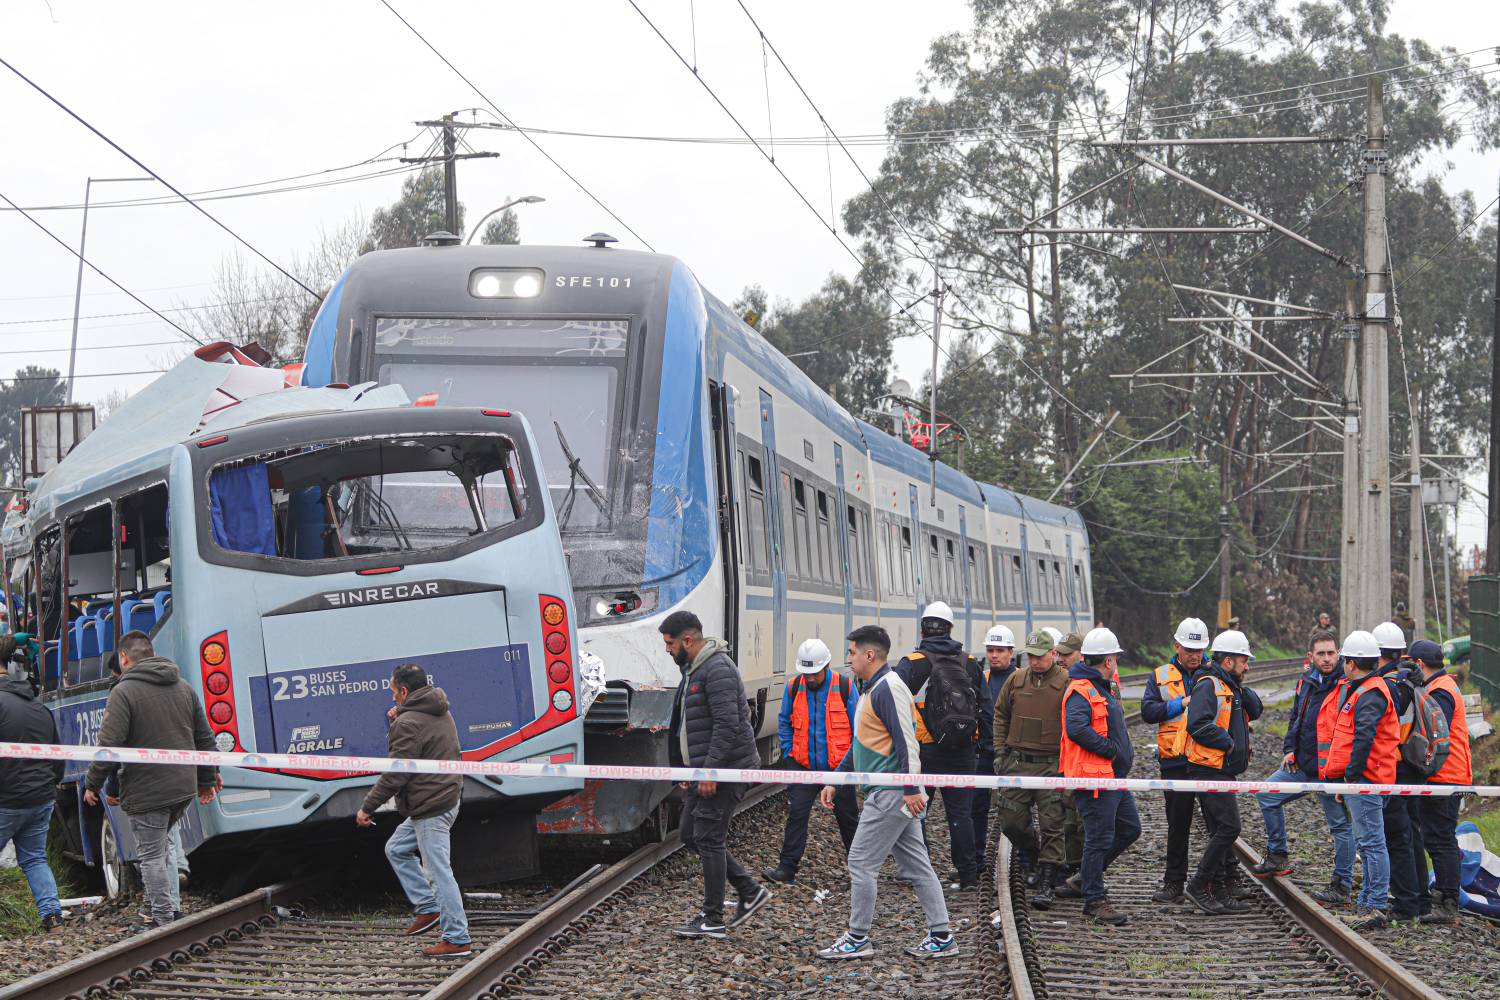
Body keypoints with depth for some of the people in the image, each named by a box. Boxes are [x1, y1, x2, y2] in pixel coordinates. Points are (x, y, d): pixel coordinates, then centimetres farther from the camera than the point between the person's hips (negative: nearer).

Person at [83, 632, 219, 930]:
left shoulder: (124, 691, -11)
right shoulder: (184, 688, 11)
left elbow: (109, 745, -16)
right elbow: (205, 738, 15)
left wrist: (93, 783, -4)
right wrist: (207, 778, 25)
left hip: (147, 791, -7)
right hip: (183, 789, 7)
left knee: (151, 855, 0)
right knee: (160, 848, 23)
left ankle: (163, 919, 0)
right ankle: (160, 905, 21)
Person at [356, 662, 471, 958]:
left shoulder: (408, 724, -17)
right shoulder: (441, 714, 13)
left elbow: (395, 774, -18)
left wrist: (368, 807, -10)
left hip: (429, 808, -10)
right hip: (447, 797, 10)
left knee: (439, 872, -6)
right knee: (396, 849, 22)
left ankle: (457, 940, -5)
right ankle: (428, 908, 20)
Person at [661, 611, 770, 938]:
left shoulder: (717, 670, -17)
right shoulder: (693, 670, 16)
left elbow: (727, 724, -24)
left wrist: (710, 771, -25)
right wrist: (690, 770, 22)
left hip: (724, 770, -11)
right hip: (705, 772, 11)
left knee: (709, 838, -7)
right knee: (690, 834, 12)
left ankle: (712, 920, -1)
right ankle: (750, 891, 18)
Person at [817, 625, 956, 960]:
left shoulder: (888, 688, -15)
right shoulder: (872, 689, 18)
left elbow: (906, 741, -21)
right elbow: (861, 745, 26)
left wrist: (911, 789, -25)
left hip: (891, 793, -10)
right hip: (894, 794, 10)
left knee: (861, 861, -4)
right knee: (916, 866, 9)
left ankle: (857, 939, 2)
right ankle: (941, 937, 11)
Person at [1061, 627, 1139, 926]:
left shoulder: (1103, 688, 19)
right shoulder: (1081, 691, -15)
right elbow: (1076, 729, -29)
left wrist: (1124, 752, 17)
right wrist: (1112, 750, -22)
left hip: (1114, 777, 10)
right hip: (1094, 777, -10)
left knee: (1130, 828, 15)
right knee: (1100, 839, -5)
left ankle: (1087, 876, 25)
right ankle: (1094, 899, 2)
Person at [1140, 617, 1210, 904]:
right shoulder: (1160, 677, 9)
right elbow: (1148, 711, -4)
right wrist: (1182, 704, -13)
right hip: (1176, 762, 1)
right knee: (1178, 824, 7)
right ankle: (1174, 883, 13)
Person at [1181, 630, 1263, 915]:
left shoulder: (1230, 687, 18)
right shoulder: (1208, 686, -14)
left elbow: (1255, 711, 13)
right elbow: (1198, 725, -25)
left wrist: (1242, 689, -1)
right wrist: (1228, 741, -17)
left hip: (1224, 771, 10)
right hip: (1210, 770, -10)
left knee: (1222, 831, 12)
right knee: (1228, 827, -14)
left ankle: (1219, 892, 16)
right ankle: (1199, 886, -10)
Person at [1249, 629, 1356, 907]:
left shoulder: (1345, 686, -14)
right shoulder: (1306, 683, 11)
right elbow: (1296, 719, 26)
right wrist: (1289, 749, 13)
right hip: (1302, 765, 8)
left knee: (1340, 824, 0)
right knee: (1267, 795, 12)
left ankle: (1342, 886, 6)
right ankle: (1278, 856, 21)